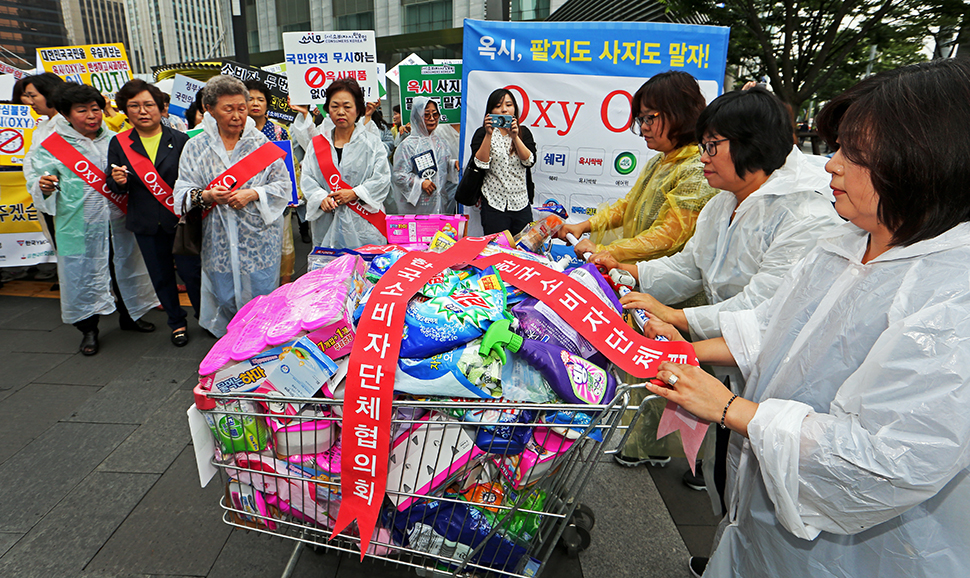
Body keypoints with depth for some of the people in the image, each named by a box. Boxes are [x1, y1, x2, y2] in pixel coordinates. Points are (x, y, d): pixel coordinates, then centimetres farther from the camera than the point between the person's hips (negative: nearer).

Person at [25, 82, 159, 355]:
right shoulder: (51, 146, -1)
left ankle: (130, 315, 33)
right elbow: (36, 179, -1)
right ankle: (89, 330, 20)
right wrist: (44, 187, -23)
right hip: (80, 227, -3)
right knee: (84, 274, 4)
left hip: (118, 221, 3)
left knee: (125, 267, 14)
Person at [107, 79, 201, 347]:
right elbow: (115, 188, 7)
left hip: (180, 219, -2)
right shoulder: (119, 144, 5)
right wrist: (118, 181, -15)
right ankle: (177, 323, 28)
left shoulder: (180, 140, -1)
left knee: (191, 271, -2)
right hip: (146, 223, 3)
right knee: (161, 277, 12)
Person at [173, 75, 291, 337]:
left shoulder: (261, 143, 1)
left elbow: (283, 185, -1)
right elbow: (182, 191, 2)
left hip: (259, 240, -1)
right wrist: (206, 196, -20)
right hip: (219, 243, 1)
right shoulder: (196, 147, 4)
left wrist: (253, 194, -17)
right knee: (225, 300, 9)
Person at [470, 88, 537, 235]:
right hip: (494, 204, -2)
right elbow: (480, 163, -11)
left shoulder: (524, 132, 9)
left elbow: (529, 161, -6)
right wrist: (488, 135, -17)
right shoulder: (482, 133, 3)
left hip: (521, 205, 3)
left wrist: (515, 137, -17)